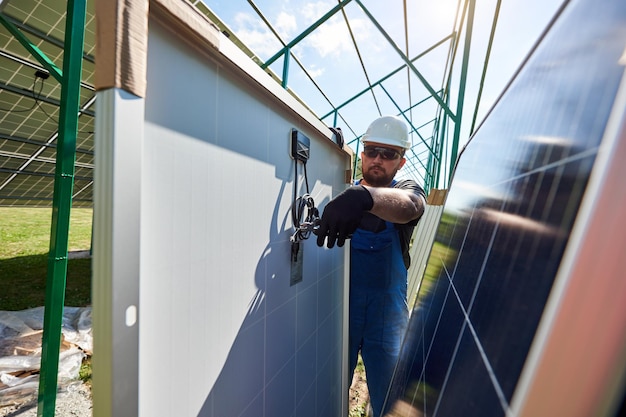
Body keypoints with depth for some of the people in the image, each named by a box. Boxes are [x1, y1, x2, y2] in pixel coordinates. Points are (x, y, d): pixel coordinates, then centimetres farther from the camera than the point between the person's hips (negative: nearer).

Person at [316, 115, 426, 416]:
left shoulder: (407, 188, -3)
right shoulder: (343, 192, 4)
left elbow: (409, 205, -26)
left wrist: (365, 196, -49)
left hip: (386, 314, 0)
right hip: (340, 309, 1)